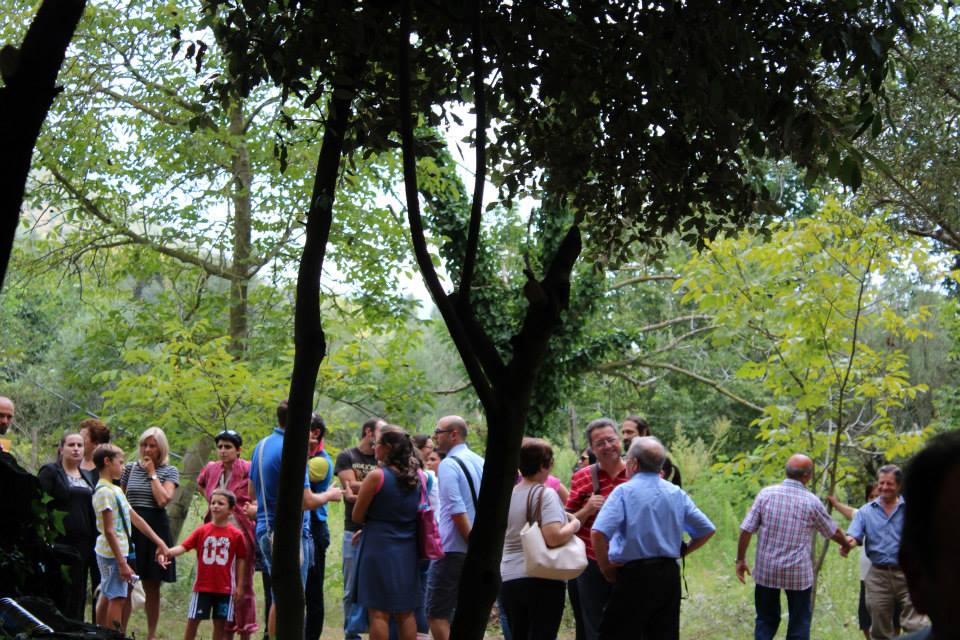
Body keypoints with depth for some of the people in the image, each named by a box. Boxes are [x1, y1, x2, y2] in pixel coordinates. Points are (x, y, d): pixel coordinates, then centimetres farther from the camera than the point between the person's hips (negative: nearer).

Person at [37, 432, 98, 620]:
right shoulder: (49, 472, 0)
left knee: (78, 593, 6)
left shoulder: (89, 477, 18)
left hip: (84, 541, 5)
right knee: (62, 592, -5)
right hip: (61, 540, -5)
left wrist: (96, 540, 13)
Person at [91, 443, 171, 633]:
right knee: (118, 598, -8)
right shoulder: (104, 491, -16)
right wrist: (122, 563, -20)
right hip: (112, 553, -10)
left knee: (107, 597, 13)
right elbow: (108, 531, -19)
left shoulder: (116, 490, 14)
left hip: (119, 551, 10)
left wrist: (159, 541, 14)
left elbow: (135, 518, 16)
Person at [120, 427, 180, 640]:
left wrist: (152, 474, -7)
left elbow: (163, 500, -13)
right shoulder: (130, 468, 10)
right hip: (130, 528, 2)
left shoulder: (169, 471, 3)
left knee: (152, 587, 7)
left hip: (155, 528, -2)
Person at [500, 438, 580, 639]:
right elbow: (554, 538, -22)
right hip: (543, 579, -6)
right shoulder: (545, 494, -11)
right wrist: (574, 524, -4)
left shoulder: (507, 495, 8)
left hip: (509, 579, 6)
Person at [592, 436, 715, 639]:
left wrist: (606, 568, -8)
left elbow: (598, 533, -20)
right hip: (669, 575, 5)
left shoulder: (624, 491, -8)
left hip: (633, 575, -5)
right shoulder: (677, 493, 7)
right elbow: (707, 530, 10)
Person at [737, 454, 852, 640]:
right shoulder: (812, 502, -6)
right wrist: (846, 545, 30)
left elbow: (746, 529, -6)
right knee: (799, 624, 11)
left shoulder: (766, 494, -4)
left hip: (766, 570, 2)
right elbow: (833, 531, 9)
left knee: (766, 620, 14)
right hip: (798, 572, -2)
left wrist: (741, 560, 5)